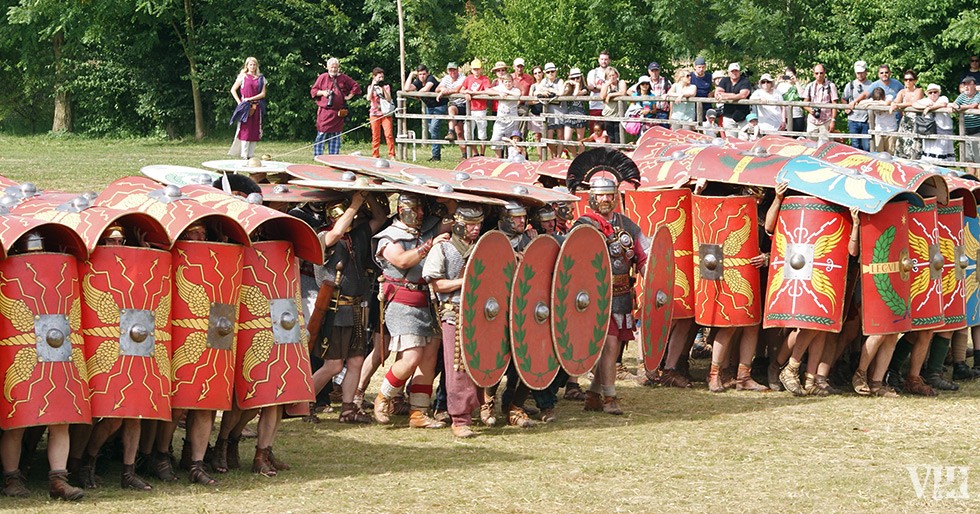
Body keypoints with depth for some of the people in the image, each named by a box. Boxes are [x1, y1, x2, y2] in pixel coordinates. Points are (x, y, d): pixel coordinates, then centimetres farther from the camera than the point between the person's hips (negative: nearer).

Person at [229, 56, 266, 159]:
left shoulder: (261, 78, 9)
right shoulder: (243, 76, 4)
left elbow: (263, 94, 2)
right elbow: (233, 90, 4)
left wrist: (250, 99, -9)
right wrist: (239, 102, -6)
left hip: (256, 107, 3)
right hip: (245, 107, -3)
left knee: (254, 131, 1)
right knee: (245, 130, -6)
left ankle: (251, 154, 6)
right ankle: (244, 155, -5)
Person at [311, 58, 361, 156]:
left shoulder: (344, 78, 9)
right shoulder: (322, 77, 6)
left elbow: (356, 86, 16)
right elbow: (313, 91, 9)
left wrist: (349, 96, 6)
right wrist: (322, 92, -9)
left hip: (338, 113, 2)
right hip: (324, 111, -2)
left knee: (336, 136, 5)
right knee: (322, 133, -7)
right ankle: (317, 156, -4)